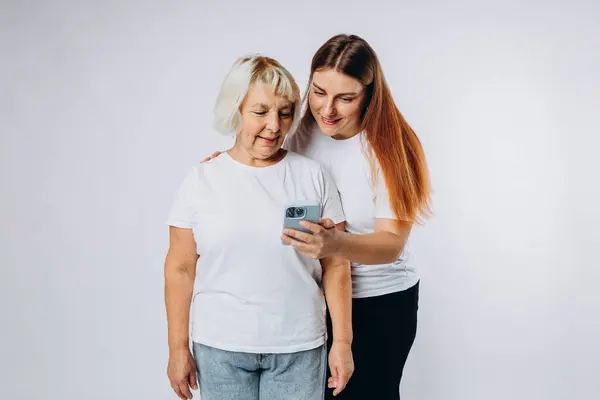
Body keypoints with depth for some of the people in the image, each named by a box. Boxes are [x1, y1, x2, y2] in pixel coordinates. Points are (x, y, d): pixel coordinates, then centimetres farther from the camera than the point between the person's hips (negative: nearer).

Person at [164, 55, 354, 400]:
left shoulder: (313, 177, -1)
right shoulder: (202, 180, -1)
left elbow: (336, 265, 0)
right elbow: (181, 269, 1)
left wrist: (343, 341, -2)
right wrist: (178, 348, 1)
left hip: (299, 347, 0)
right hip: (220, 346, 0)